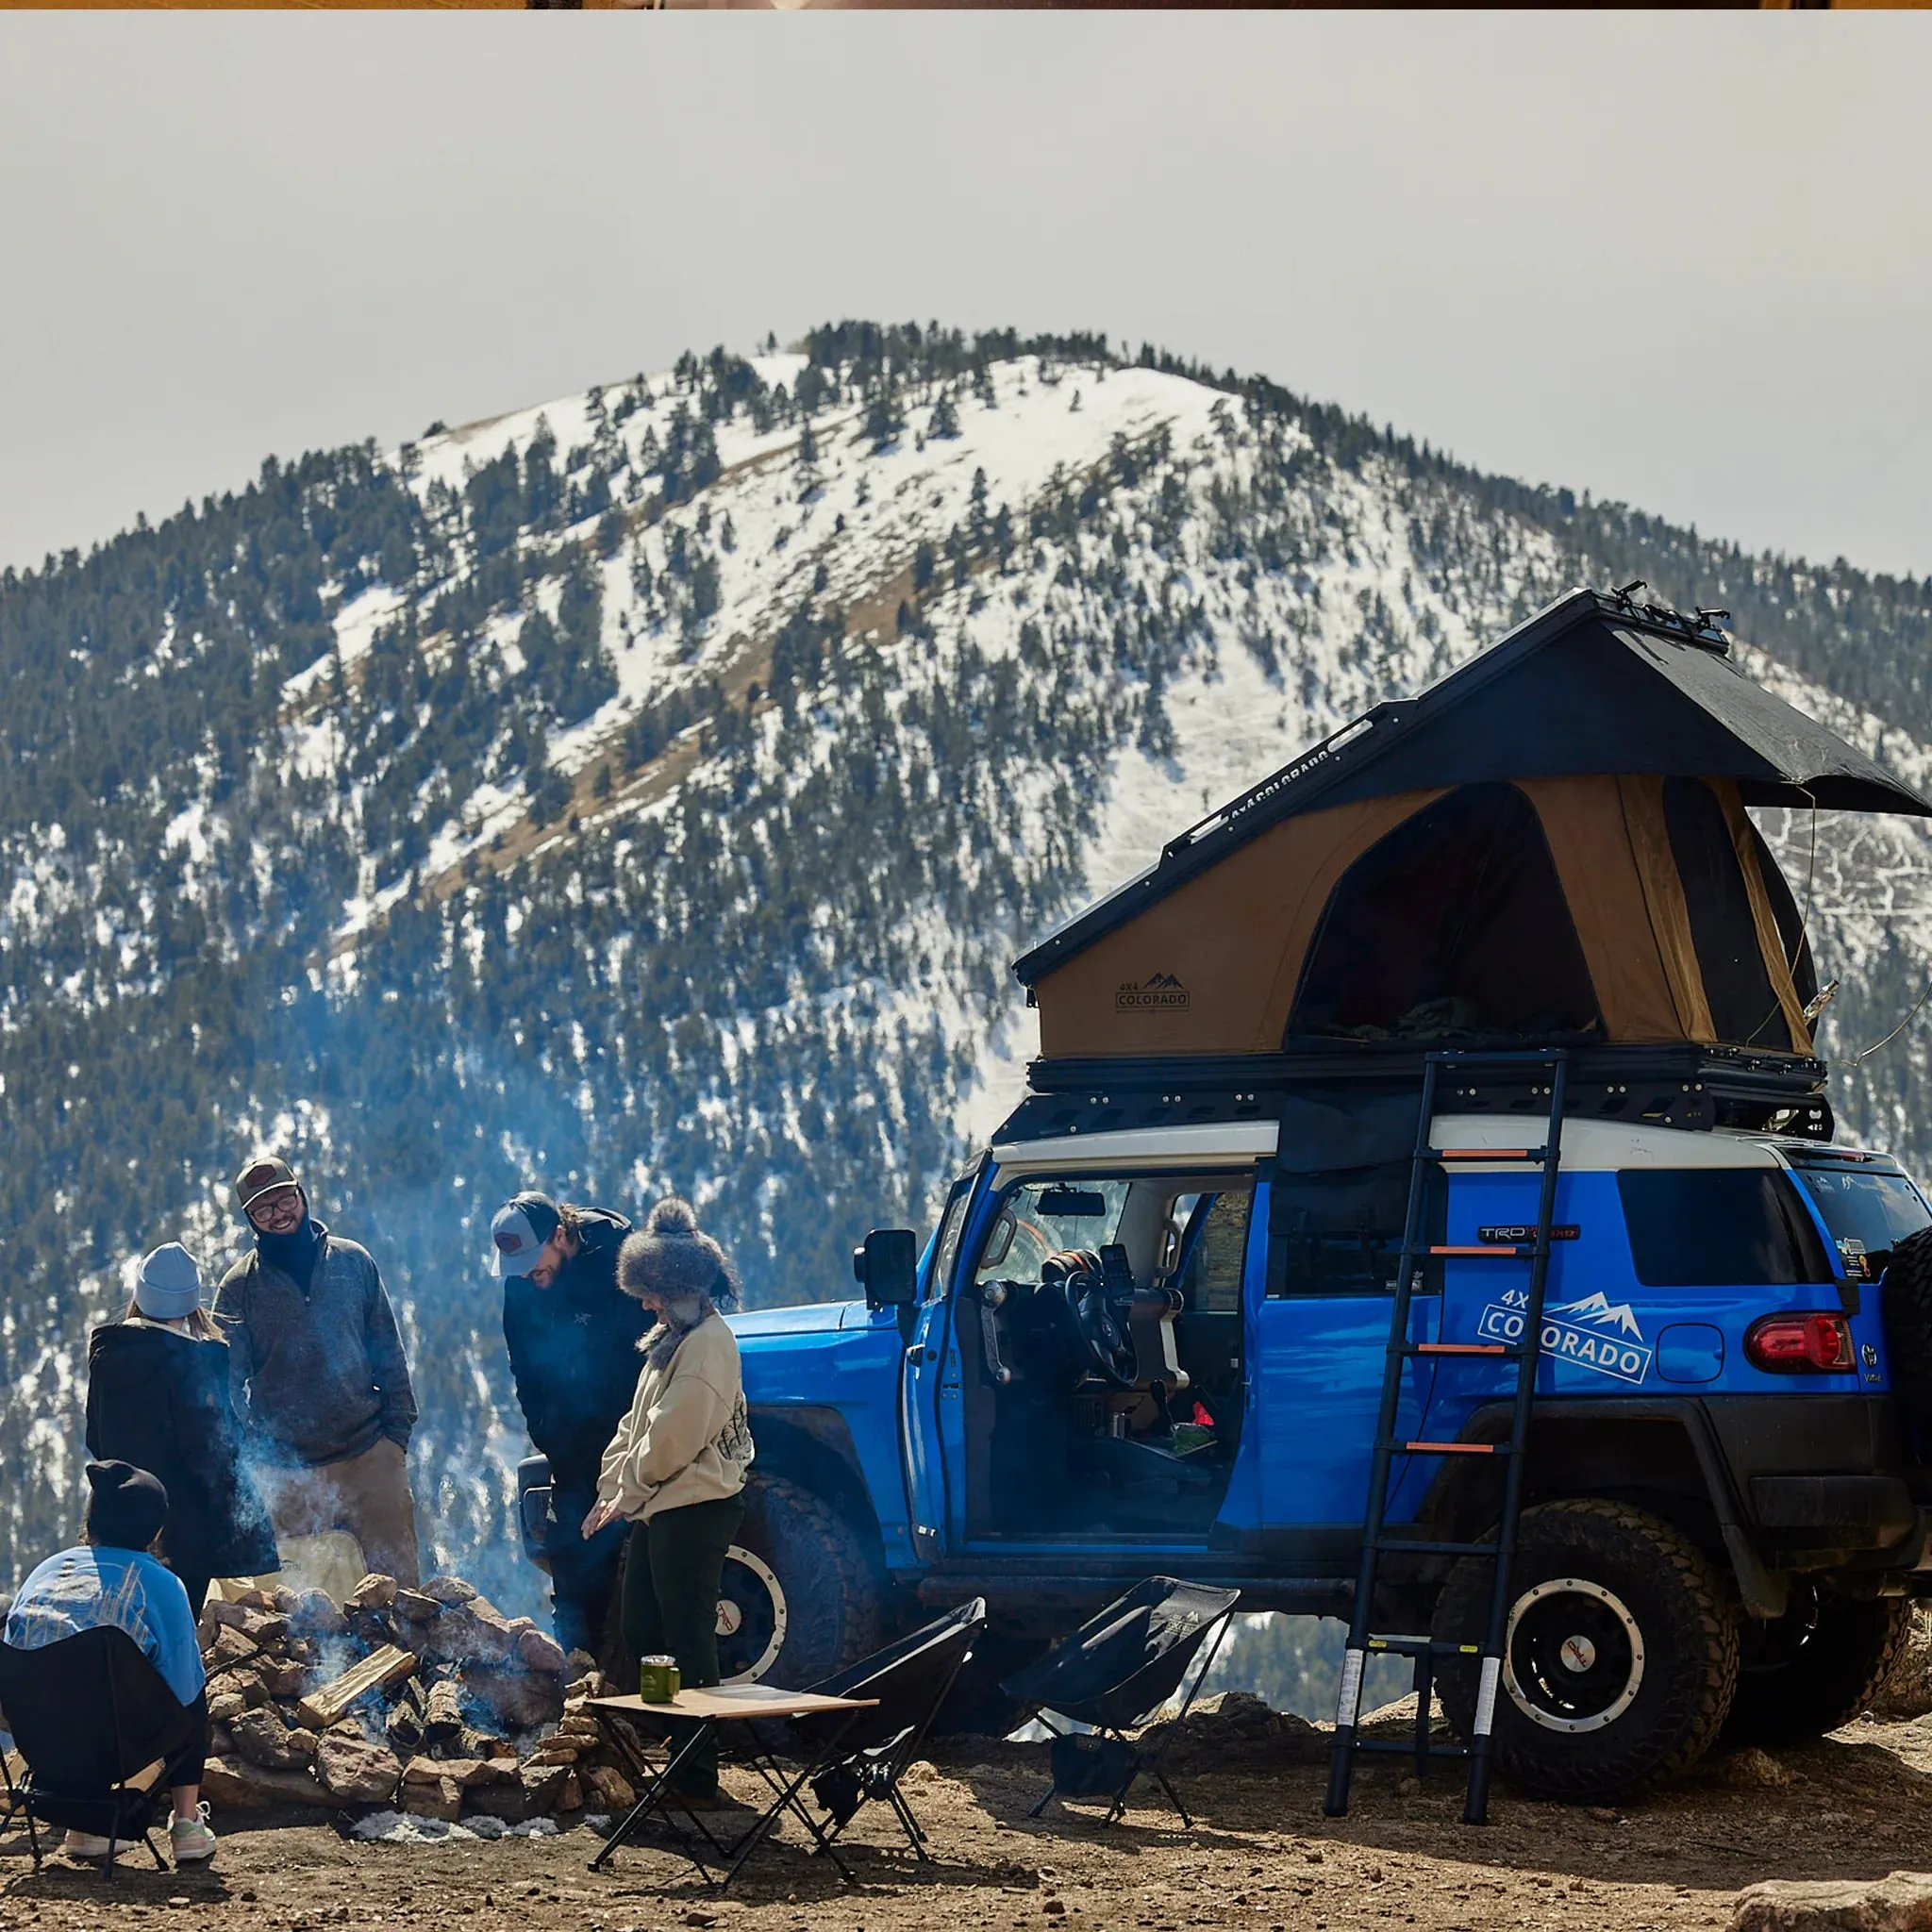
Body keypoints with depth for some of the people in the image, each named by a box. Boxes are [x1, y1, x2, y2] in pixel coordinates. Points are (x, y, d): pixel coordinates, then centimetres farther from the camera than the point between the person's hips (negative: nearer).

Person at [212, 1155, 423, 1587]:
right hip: (287, 1467, -1)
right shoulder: (239, 1287, 3)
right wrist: (251, 1452, -9)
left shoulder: (353, 1262, 8)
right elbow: (229, 1378, 2)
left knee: (397, 1577, 0)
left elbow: (388, 1352, 12)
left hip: (371, 1454, 1)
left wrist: (397, 1427, 5)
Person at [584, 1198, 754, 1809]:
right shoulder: (673, 1339, 17)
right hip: (658, 1507, 10)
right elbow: (637, 1426, 19)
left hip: (694, 1511, -10)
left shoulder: (707, 1342, -15)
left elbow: (671, 1438, -19)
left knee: (687, 1644, -6)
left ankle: (697, 1781, -2)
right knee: (642, 1637, 13)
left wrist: (626, 1495, -8)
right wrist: (612, 1493, 8)